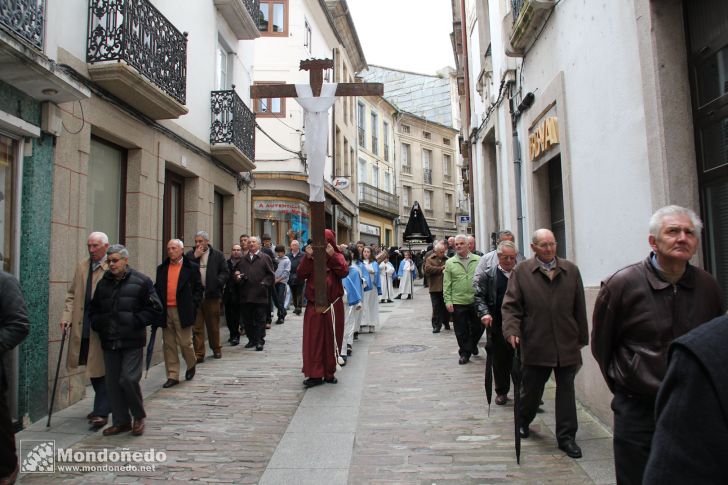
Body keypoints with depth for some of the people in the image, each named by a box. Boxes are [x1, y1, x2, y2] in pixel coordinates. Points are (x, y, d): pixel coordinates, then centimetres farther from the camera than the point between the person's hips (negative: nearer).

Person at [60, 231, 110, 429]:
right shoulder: (82, 266, 12)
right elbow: (72, 294, 15)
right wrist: (67, 316, 3)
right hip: (83, 326, 6)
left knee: (101, 369, -2)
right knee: (93, 369, 17)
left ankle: (101, 413, 6)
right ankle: (102, 405, 34)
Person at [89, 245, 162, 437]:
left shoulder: (141, 282, -4)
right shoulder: (103, 283, 12)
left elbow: (155, 309, -5)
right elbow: (94, 310, 23)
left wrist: (135, 321, -14)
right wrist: (98, 323, 3)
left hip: (132, 341, -5)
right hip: (109, 342, 5)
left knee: (129, 379, -10)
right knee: (112, 383, 9)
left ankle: (139, 416, 14)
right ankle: (121, 421, 22)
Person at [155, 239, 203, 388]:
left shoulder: (192, 268, 1)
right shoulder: (161, 269, 12)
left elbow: (198, 289, 2)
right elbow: (157, 289, 15)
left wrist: (192, 305, -7)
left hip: (183, 312, -4)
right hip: (166, 312, 4)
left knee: (185, 343, -1)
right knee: (169, 345, 7)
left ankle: (191, 364, 28)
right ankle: (172, 376, 15)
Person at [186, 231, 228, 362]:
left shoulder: (217, 255, 4)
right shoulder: (190, 254, 8)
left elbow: (224, 272, 2)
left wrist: (217, 282, -14)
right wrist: (195, 257, -10)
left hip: (212, 294, -1)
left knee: (213, 325, 11)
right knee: (197, 326, 0)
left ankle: (216, 349, 28)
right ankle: (199, 354, 4)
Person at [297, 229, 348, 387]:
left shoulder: (337, 257, 4)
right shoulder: (312, 257, 8)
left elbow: (344, 272, -15)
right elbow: (301, 275, -5)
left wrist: (332, 255, -23)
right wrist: (307, 257, -16)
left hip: (333, 305, -1)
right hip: (313, 305, 1)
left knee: (331, 339, 7)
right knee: (313, 340, -2)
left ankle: (329, 373, 18)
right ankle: (315, 374, 4)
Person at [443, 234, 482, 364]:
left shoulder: (478, 260, 2)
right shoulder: (450, 263, 2)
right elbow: (447, 284, 2)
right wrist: (448, 301, -5)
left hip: (476, 301, 1)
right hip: (458, 303, -1)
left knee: (478, 327, 13)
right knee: (461, 331, 5)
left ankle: (472, 344, 39)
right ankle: (465, 353, 19)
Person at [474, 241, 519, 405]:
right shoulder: (488, 275, 2)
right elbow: (479, 296, 1)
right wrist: (484, 313, -15)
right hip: (497, 325, 0)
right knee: (500, 360, 11)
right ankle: (502, 392, 26)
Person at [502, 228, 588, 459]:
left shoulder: (571, 270, 4)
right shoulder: (521, 271, -2)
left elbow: (579, 307, 7)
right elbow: (510, 305, -4)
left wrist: (582, 337, 8)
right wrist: (512, 330, -17)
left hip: (566, 344, 2)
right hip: (535, 343, -2)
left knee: (566, 390, 8)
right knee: (531, 388, 12)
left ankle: (566, 437, 20)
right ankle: (522, 421, 39)